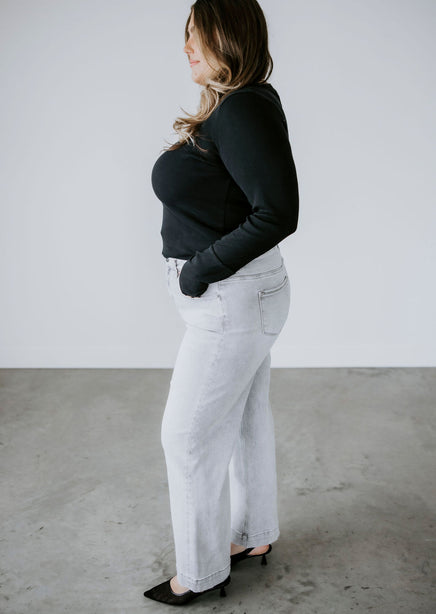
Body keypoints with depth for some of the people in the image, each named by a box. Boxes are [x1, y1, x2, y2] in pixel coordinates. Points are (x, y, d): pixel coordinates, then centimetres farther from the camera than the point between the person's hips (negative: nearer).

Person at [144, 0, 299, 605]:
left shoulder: (242, 109, -22)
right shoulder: (232, 106, 8)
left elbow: (277, 214, -27)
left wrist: (199, 272, -19)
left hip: (234, 300, -10)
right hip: (239, 295, 10)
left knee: (189, 435, 2)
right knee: (245, 420, 20)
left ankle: (202, 571, 19)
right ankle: (255, 536, 38)